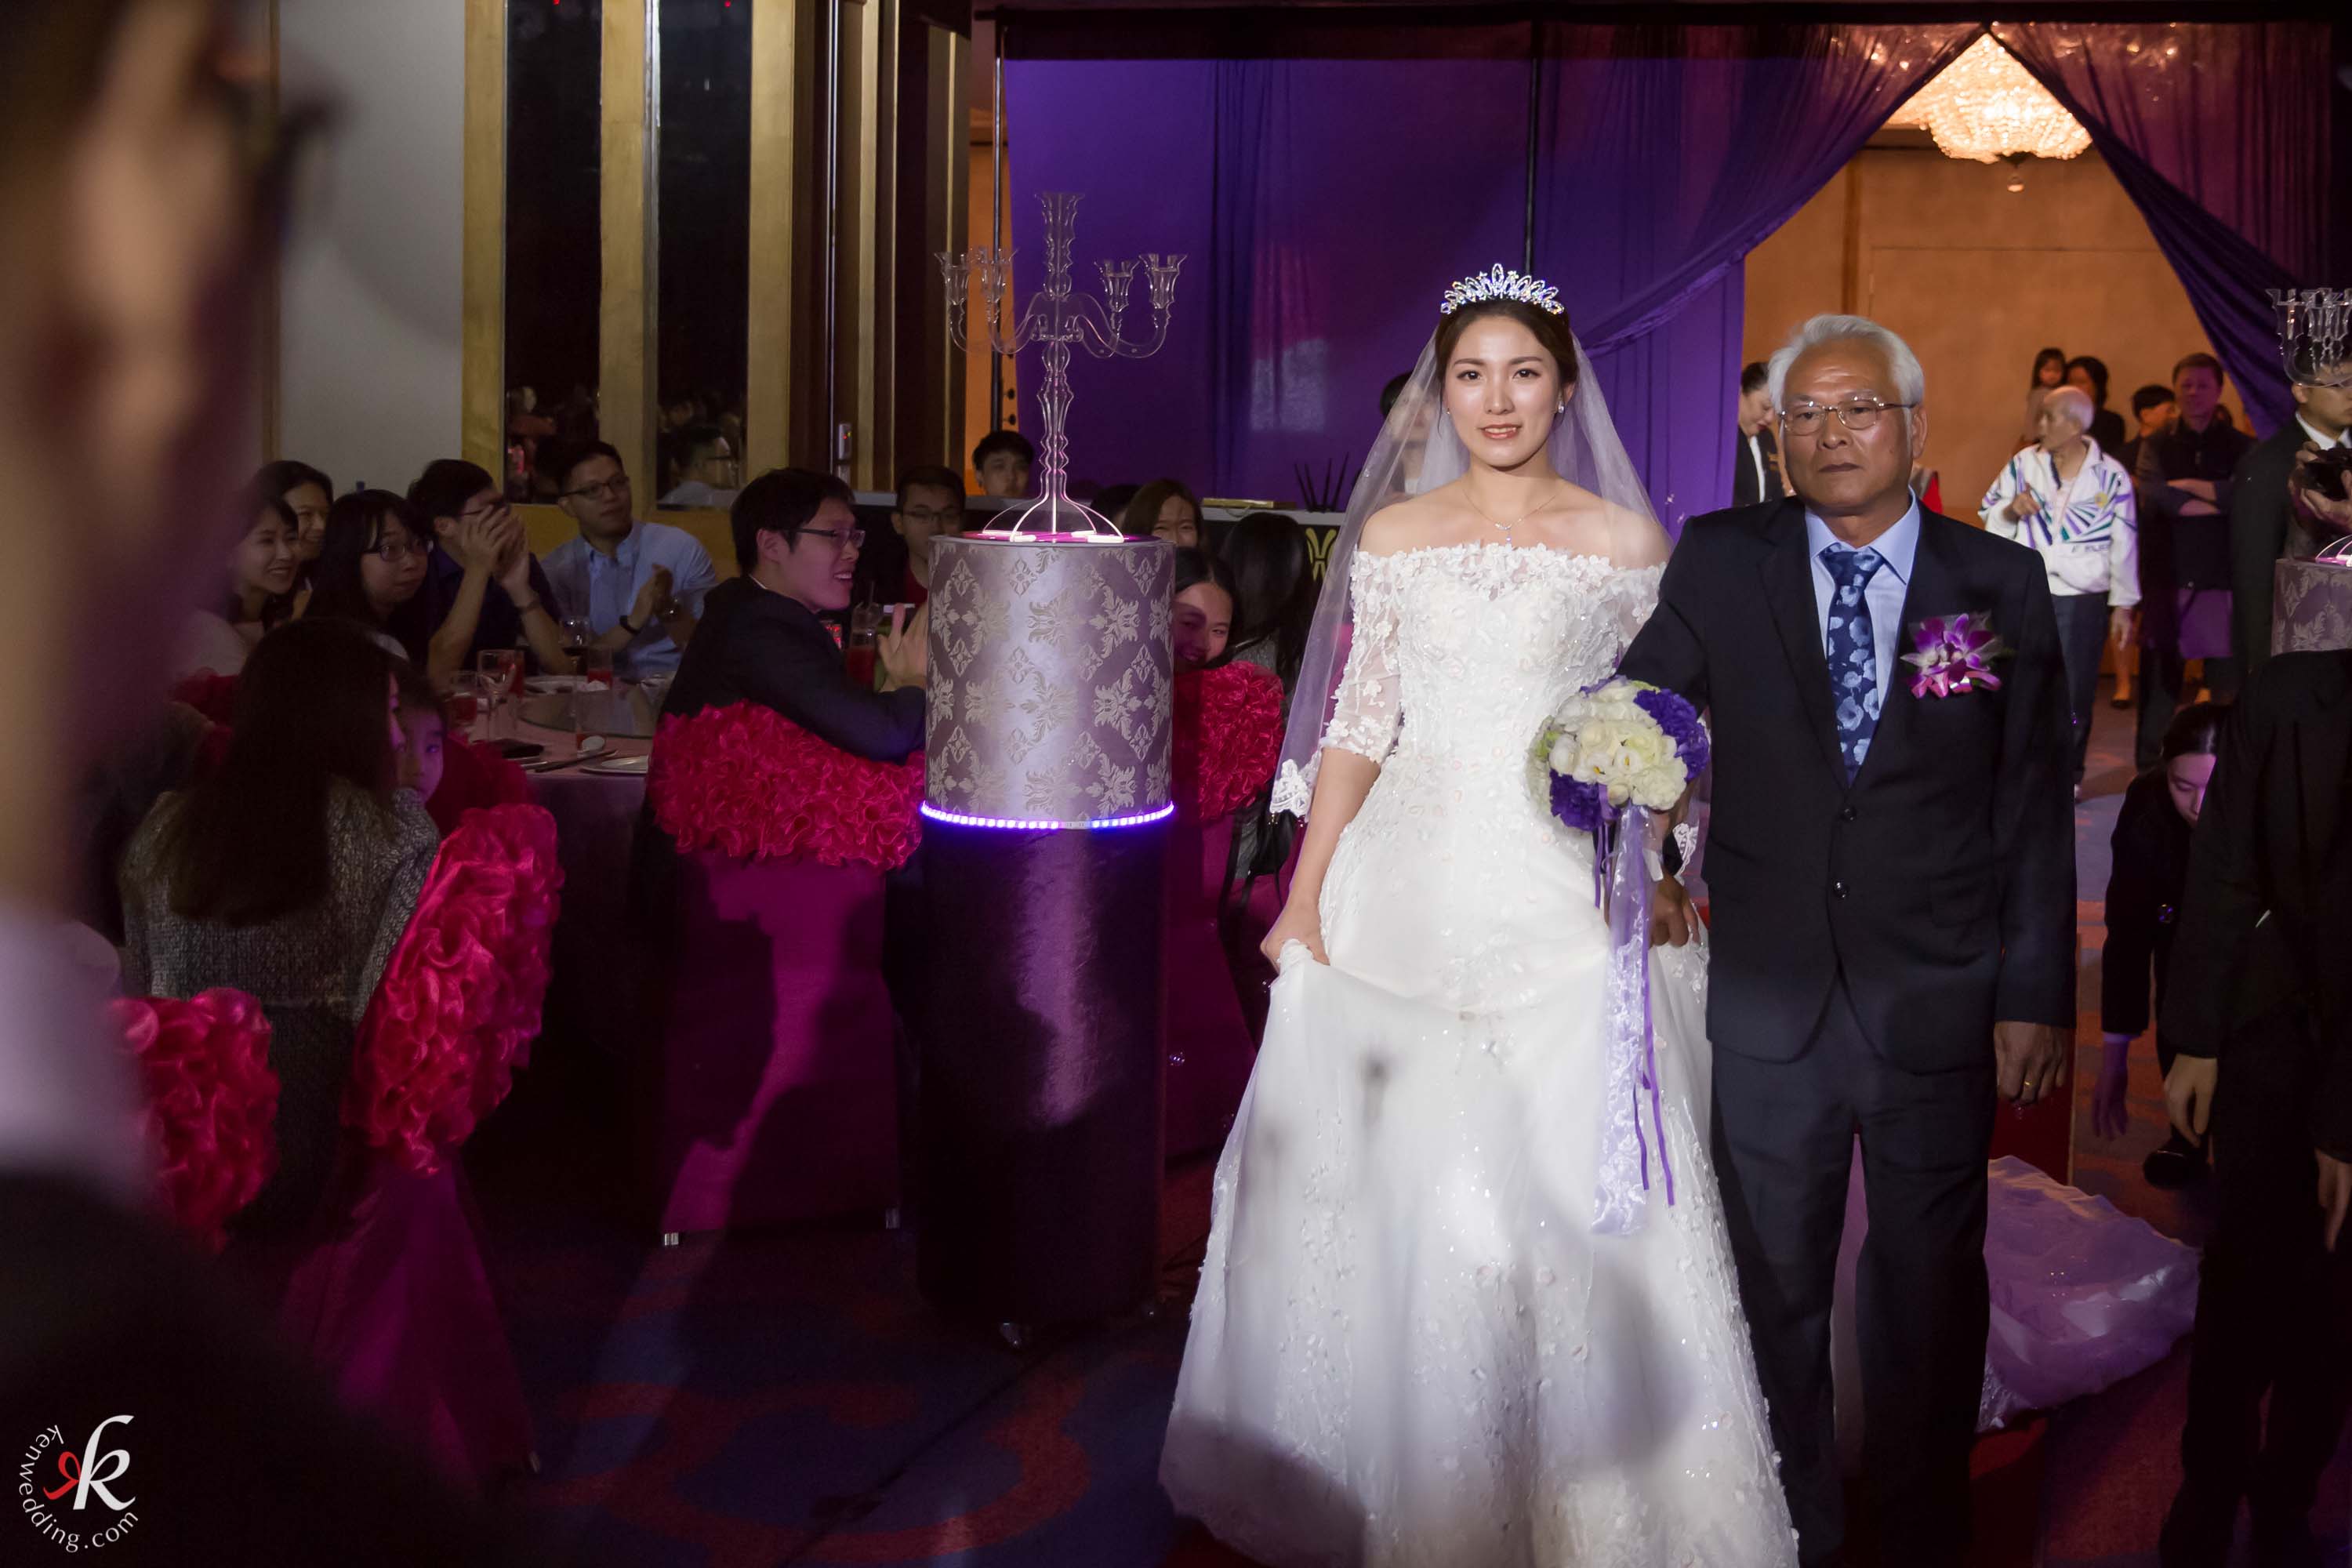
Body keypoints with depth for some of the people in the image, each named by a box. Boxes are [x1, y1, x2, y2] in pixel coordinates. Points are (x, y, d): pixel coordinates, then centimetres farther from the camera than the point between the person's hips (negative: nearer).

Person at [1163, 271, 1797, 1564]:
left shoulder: (1627, 540, 4)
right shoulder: (1390, 537, 8)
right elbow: (1359, 724, 6)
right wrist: (1303, 905, 1)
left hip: (1563, 899, -1)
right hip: (1405, 892, 2)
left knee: (1567, 1189, -2)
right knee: (1389, 1185, 6)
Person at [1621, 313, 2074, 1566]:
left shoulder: (2002, 583, -1)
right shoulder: (1719, 563, 0)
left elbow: (2035, 806, -1)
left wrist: (2035, 998, -3)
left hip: (1939, 1006, 0)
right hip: (1770, 1002, 1)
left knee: (1929, 1288, 15)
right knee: (1774, 1284, 15)